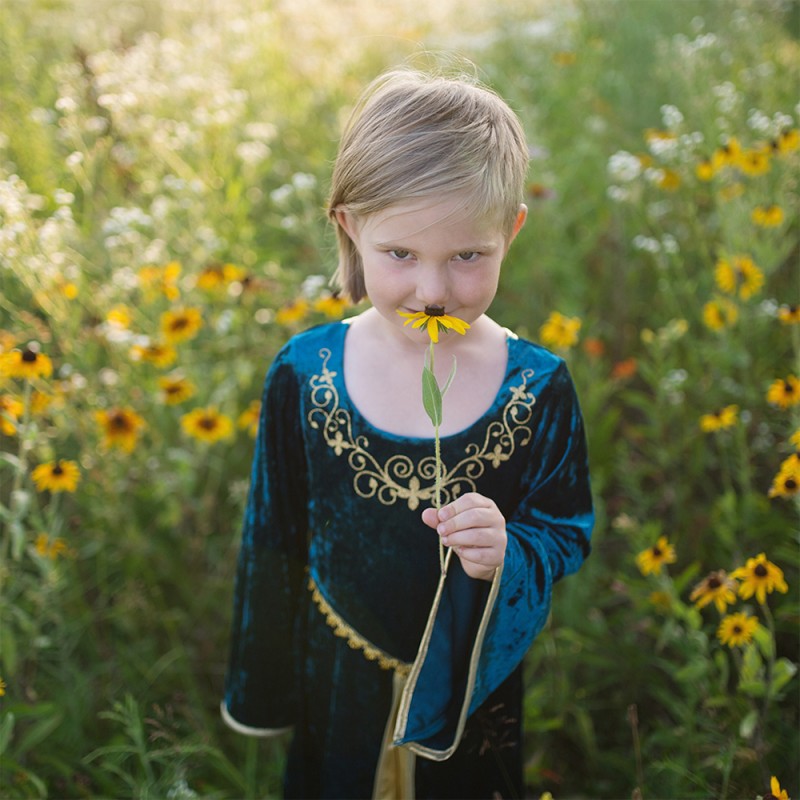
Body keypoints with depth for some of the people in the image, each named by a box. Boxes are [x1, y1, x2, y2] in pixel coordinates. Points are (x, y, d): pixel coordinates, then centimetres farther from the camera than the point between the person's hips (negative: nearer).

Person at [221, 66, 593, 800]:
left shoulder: (540, 388, -19)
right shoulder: (303, 373, -16)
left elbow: (569, 535, -9)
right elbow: (273, 541, -5)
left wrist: (509, 553, -32)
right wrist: (262, 689, 4)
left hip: (473, 685, 0)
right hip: (338, 685, 1)